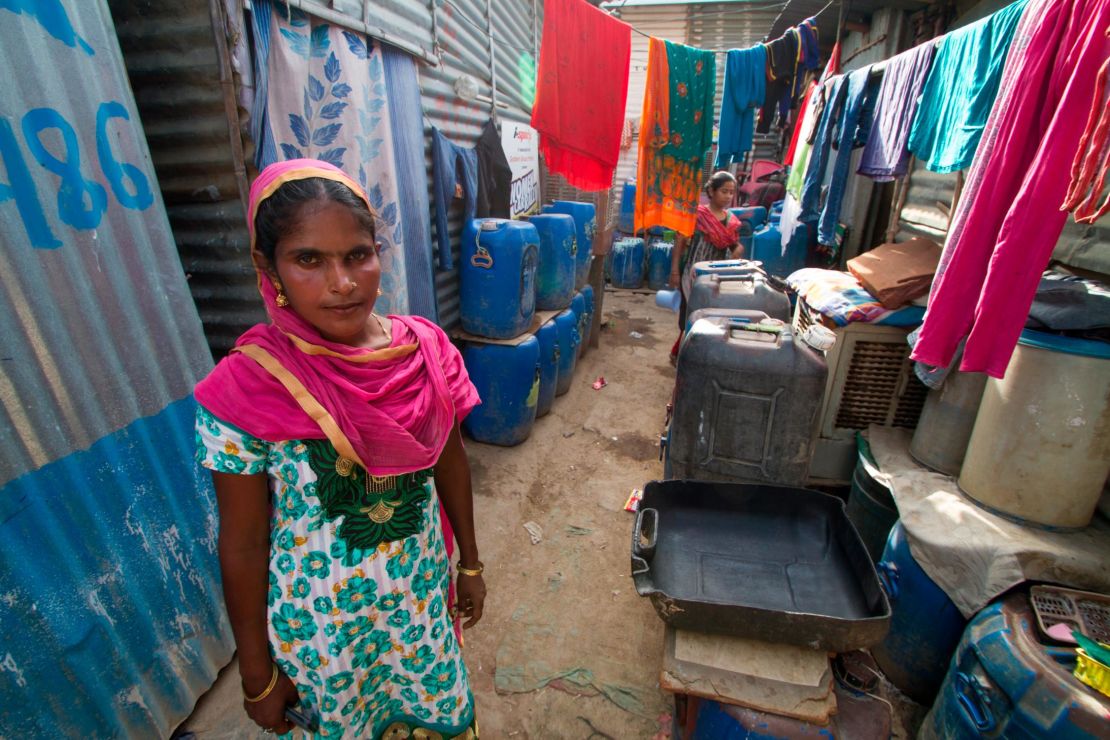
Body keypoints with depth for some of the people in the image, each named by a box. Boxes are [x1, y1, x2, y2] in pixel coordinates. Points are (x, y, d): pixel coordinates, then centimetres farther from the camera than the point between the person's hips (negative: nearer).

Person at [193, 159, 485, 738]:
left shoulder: (427, 350, -15)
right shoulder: (245, 390, -23)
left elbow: (450, 462, -3)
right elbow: (242, 545, -13)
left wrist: (469, 564, 7)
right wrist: (257, 675, -2)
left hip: (423, 592, 3)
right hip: (320, 622, -2)